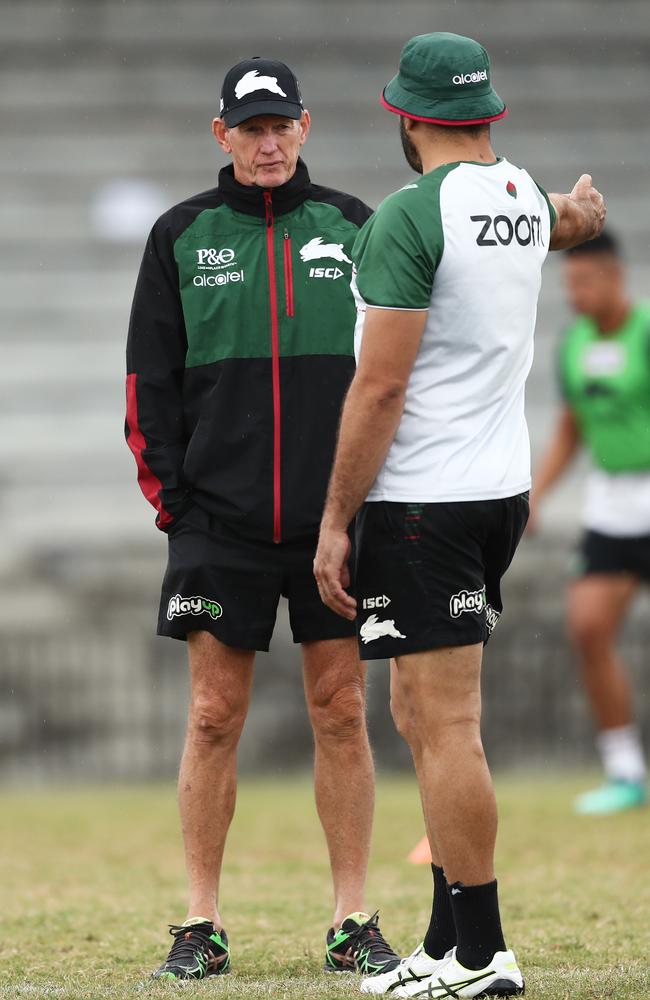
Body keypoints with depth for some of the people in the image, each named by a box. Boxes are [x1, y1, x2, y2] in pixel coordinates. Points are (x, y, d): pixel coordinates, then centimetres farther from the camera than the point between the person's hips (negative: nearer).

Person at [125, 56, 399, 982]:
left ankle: (354, 922, 8)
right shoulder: (182, 236, 5)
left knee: (341, 714, 3)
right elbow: (151, 376, 6)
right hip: (219, 516, -1)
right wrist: (168, 495, -2)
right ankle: (201, 926, 6)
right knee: (214, 718, 0)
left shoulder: (353, 226, 7)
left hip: (335, 517, 1)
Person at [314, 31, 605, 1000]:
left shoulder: (410, 214, -14)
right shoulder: (528, 202, 9)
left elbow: (381, 385, -17)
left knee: (446, 727, -7)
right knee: (425, 713, 16)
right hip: (504, 486, 9)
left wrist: (336, 519, -13)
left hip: (421, 500, -9)